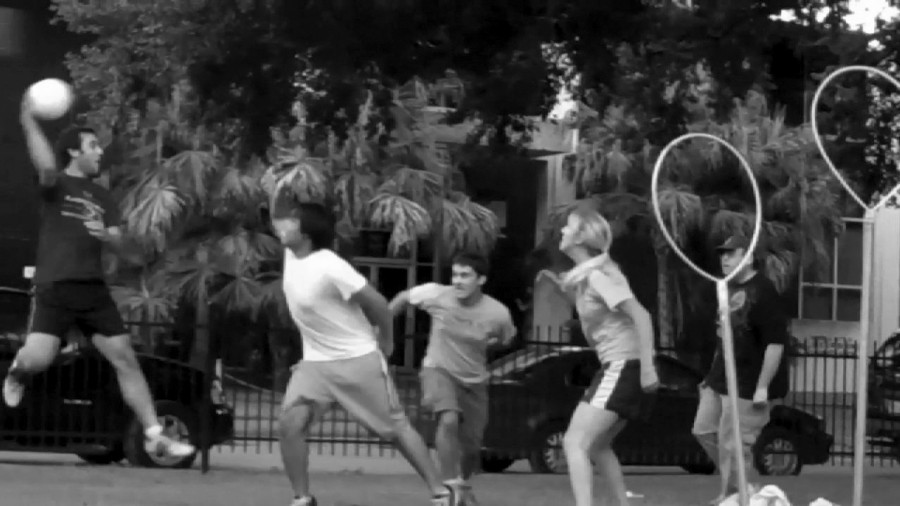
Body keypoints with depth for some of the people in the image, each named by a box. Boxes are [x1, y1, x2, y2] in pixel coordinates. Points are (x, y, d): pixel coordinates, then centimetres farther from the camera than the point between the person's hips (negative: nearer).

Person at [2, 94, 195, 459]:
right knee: (38, 360, -21)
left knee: (126, 358, 0)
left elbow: (119, 244, 13)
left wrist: (106, 236, -11)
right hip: (55, 288, -6)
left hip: (93, 289, 6)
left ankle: (155, 436, 2)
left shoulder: (101, 197, 18)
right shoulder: (56, 185, 0)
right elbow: (47, 166, -25)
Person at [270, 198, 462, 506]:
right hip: (315, 362, 7)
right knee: (290, 424, -12)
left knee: (396, 428, 2)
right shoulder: (291, 253, -4)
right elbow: (277, 215, 19)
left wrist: (386, 343, -4)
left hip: (358, 360, -7)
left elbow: (377, 304, -18)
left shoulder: (329, 267, -26)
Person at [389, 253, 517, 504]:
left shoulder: (497, 313, -19)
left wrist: (489, 344, -10)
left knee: (471, 450, 7)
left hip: (474, 380, 2)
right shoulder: (435, 295, -20)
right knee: (449, 420, -32)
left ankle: (462, 483, 41)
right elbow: (404, 297, 1)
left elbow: (506, 340, 5)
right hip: (439, 370, -2)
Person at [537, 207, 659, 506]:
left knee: (575, 443, -16)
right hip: (617, 369, 10)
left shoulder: (598, 275, -13)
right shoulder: (584, 273, 14)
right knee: (597, 445, 21)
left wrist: (647, 367, -27)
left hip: (625, 368, -10)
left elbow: (641, 316, -21)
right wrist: (561, 286, 18)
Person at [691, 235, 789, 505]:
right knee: (704, 430, 16)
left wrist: (763, 387, -23)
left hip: (747, 386, -10)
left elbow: (776, 343, -21)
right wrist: (712, 374, 22)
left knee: (733, 445, -6)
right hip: (720, 379, 10)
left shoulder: (762, 291, -17)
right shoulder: (729, 289, 12)